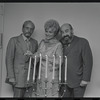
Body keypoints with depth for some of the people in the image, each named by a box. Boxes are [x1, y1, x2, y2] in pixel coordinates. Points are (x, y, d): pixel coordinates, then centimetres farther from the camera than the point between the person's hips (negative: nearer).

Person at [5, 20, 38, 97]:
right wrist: (11, 77, -11)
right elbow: (9, 59, -6)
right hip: (18, 77, -4)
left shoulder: (35, 42, 12)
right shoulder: (14, 40, -2)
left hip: (31, 78, 4)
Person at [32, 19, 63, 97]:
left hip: (52, 76, -5)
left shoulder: (58, 45, -8)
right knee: (40, 94, 8)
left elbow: (59, 62, -13)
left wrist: (46, 57, -16)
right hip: (41, 75, 5)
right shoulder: (42, 42, 10)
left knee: (51, 95, -5)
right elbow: (37, 55, 15)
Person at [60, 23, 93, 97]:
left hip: (78, 82, -4)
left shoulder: (82, 42, -6)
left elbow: (88, 61, -10)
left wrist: (86, 79, -14)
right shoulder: (61, 44, 7)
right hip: (64, 82, 4)